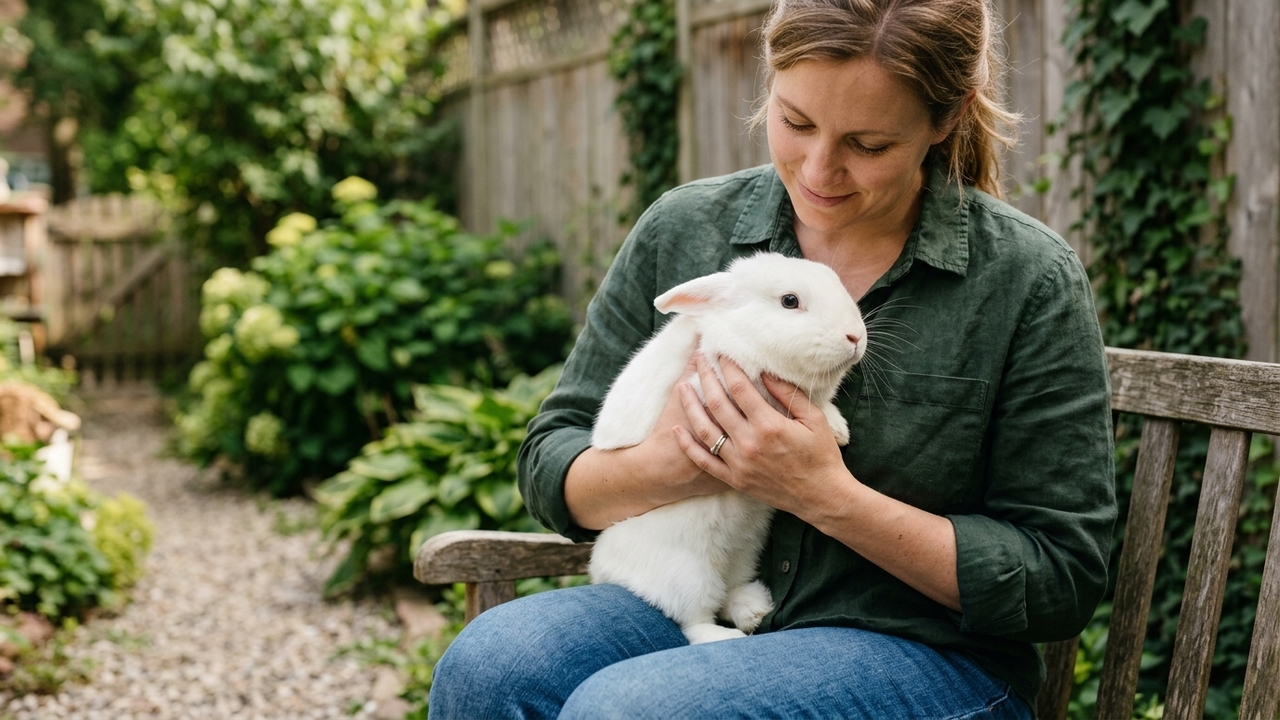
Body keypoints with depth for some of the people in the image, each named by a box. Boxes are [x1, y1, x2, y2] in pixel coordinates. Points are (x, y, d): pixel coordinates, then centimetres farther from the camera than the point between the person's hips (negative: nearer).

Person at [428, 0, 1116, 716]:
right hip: (695, 603, 4)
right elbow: (550, 465, 4)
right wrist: (658, 467, -20)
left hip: (923, 652, -3)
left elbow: (1061, 578, -9)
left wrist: (830, 496, -20)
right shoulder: (682, 230, 1)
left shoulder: (1030, 278, -9)